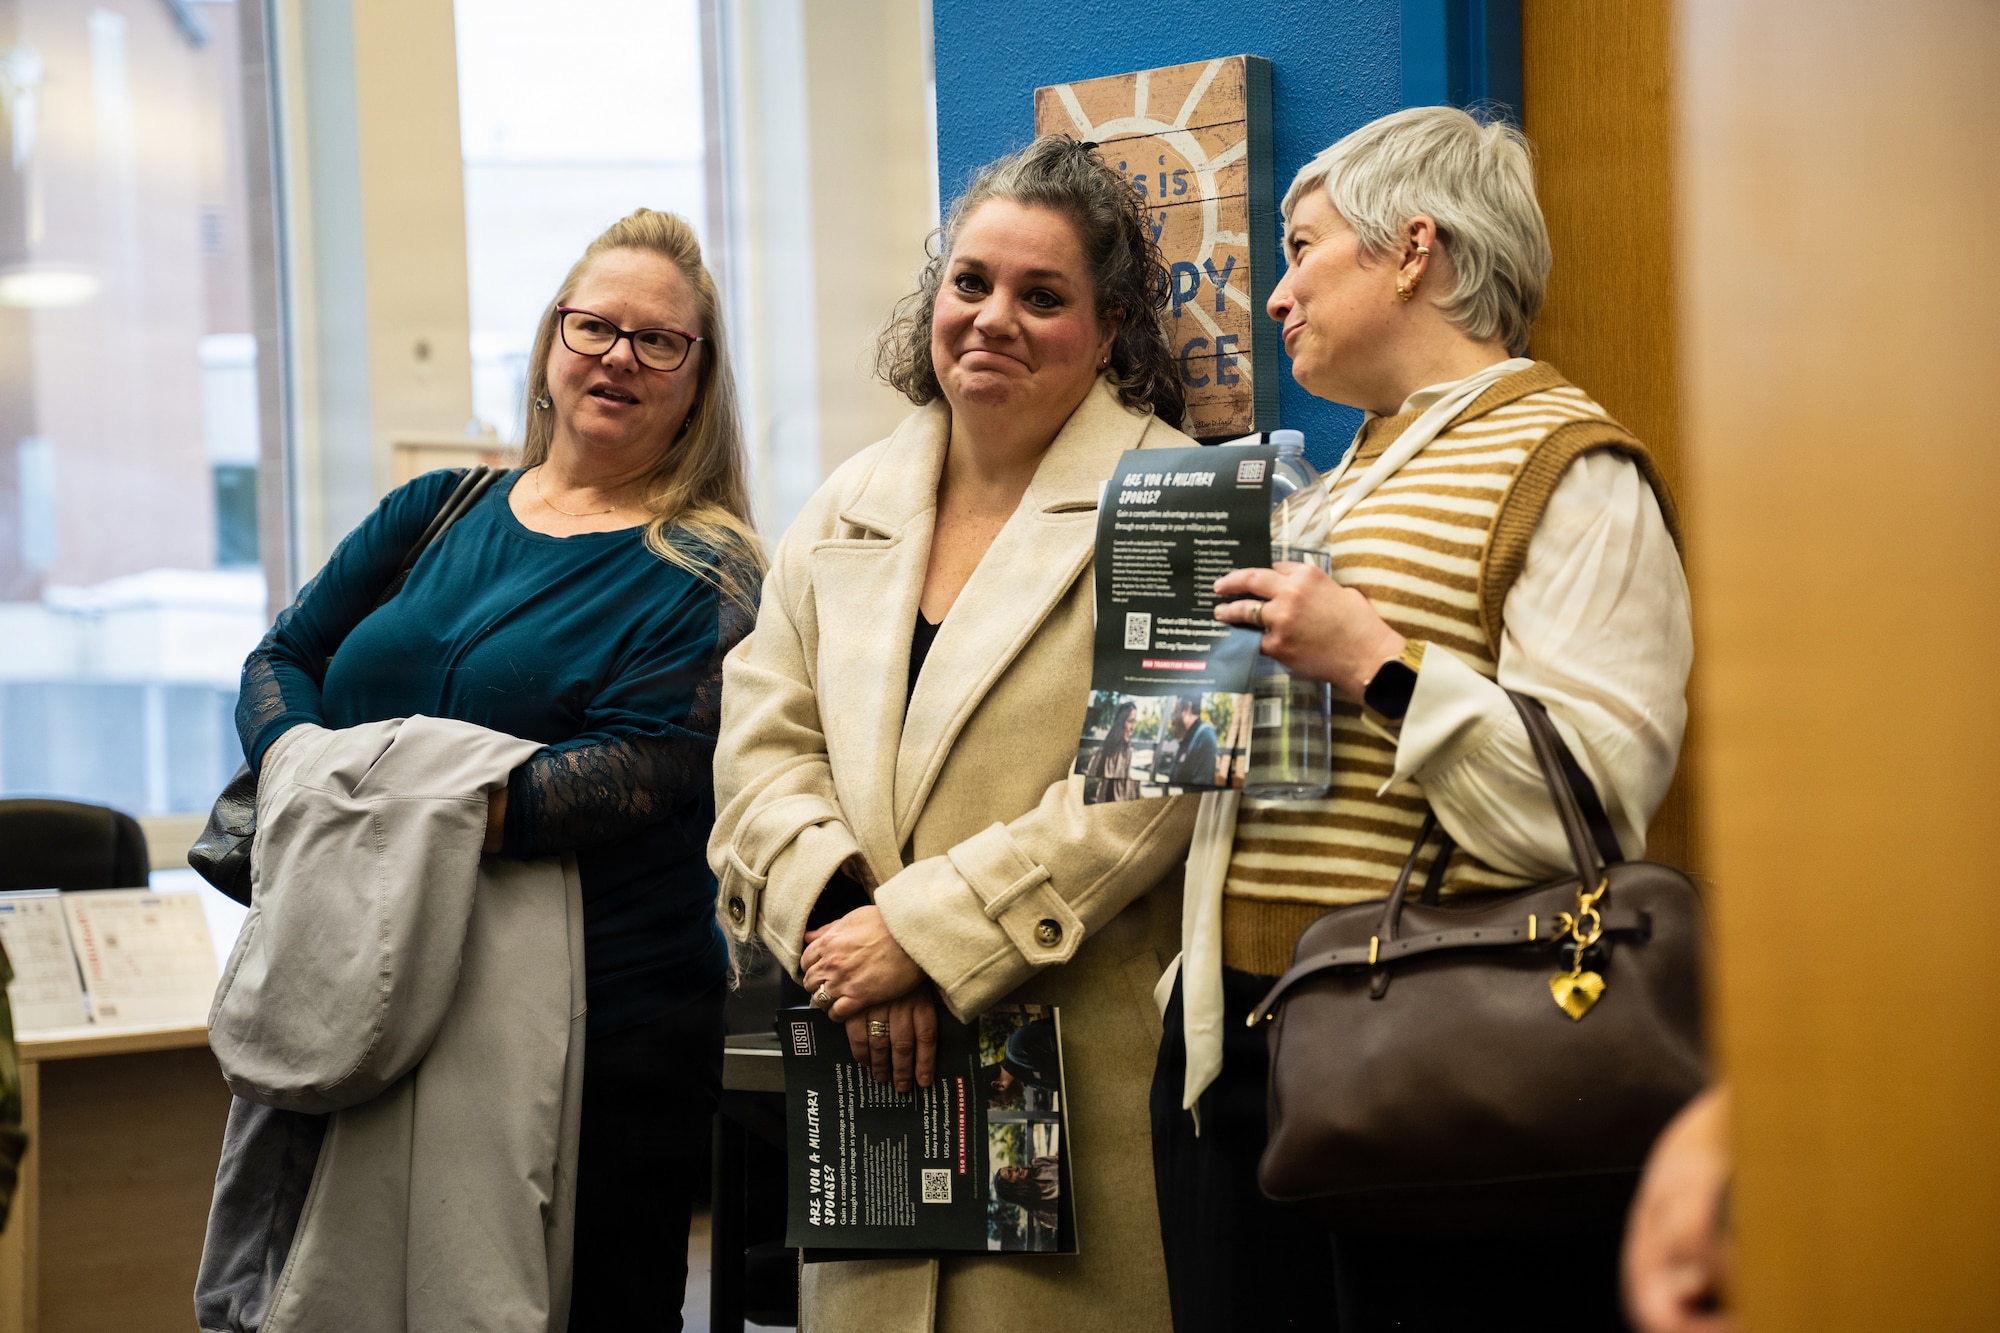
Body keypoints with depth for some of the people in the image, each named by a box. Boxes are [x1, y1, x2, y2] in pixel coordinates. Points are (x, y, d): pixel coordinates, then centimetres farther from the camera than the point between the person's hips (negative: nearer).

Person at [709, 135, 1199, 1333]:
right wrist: (840, 920, -9)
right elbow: (766, 742, 9)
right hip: (872, 1060, 5)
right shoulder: (850, 511, 15)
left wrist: (927, 933, -16)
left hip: (1085, 1073, -5)